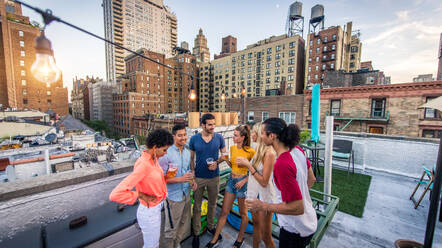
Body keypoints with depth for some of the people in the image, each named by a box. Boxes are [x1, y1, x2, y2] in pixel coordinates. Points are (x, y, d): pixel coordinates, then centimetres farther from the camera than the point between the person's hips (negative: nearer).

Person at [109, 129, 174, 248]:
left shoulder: (153, 158, -6)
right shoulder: (143, 165, -33)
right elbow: (115, 195, -35)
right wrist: (141, 196, -25)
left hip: (157, 208, 8)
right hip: (149, 212, -8)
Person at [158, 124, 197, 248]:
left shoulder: (187, 152, 2)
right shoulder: (167, 154, -21)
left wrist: (192, 180, -4)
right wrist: (180, 179, -29)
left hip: (186, 193, 7)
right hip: (173, 196, -7)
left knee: (184, 223, 24)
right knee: (171, 228, 12)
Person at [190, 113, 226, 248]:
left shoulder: (219, 138, -6)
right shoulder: (194, 139, -8)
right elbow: (191, 158, 0)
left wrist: (217, 162, -16)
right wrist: (192, 175, -5)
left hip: (214, 177, 1)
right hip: (199, 177, -1)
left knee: (212, 204, 20)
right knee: (197, 206, 13)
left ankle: (211, 227, 44)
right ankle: (196, 233, 33)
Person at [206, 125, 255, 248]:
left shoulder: (250, 151, -18)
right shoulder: (232, 148, 0)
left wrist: (244, 181, -15)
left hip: (242, 182, -5)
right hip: (231, 180, 5)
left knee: (243, 213, 17)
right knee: (224, 211, 15)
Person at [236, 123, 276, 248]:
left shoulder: (269, 153, -23)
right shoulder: (258, 150, 3)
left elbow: (264, 181, -23)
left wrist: (248, 165, -22)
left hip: (264, 197, -8)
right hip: (254, 193, 8)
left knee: (266, 237, 7)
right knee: (256, 224, 26)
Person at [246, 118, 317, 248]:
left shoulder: (282, 165, -36)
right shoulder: (298, 150, -10)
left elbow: (297, 208, -29)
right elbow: (311, 180, 4)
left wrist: (263, 206, -23)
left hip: (295, 229, -7)